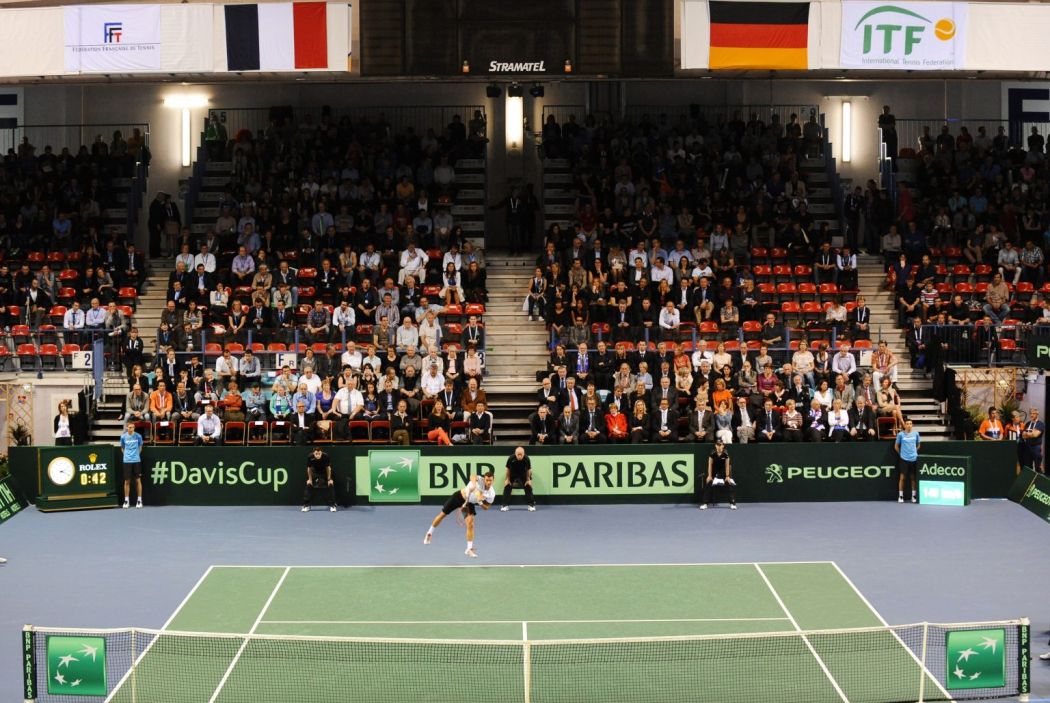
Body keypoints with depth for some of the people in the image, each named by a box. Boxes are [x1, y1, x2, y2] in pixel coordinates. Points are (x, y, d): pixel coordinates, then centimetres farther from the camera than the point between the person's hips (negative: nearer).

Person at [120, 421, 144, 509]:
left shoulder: (138, 436, -1)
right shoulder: (123, 437, 1)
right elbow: (122, 448, 14)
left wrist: (136, 454, 10)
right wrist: (127, 454, 6)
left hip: (136, 461, -1)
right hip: (127, 461, 1)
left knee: (138, 480, 1)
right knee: (127, 481, 3)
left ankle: (139, 500, 7)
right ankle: (126, 500, 10)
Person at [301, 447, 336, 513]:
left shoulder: (325, 456, -32)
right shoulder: (310, 457, -29)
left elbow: (328, 468, -16)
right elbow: (309, 468, -11)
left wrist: (329, 479, -13)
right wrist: (310, 479, -7)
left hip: (324, 473, -1)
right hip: (314, 473, 1)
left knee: (330, 485, -11)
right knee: (309, 486, -7)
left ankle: (332, 505, 1)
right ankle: (306, 506, 6)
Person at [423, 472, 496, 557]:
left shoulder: (491, 494, -20)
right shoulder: (480, 480, -30)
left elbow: (486, 507, -10)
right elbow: (473, 476, -54)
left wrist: (480, 502, -30)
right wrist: (473, 484, -73)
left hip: (470, 503, 2)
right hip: (459, 496, -2)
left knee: (470, 523, -18)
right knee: (442, 514, 11)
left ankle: (469, 549, -10)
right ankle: (430, 533, 37)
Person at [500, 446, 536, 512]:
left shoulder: (527, 459, -31)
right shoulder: (511, 458, -32)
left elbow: (528, 470, -13)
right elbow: (508, 469, -14)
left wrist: (528, 479, -11)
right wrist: (507, 479, -10)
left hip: (523, 475, 0)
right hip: (512, 475, 0)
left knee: (528, 487, -5)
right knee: (507, 487, -9)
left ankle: (532, 505, 6)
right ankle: (505, 505, 1)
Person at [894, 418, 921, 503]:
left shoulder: (915, 434, 2)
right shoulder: (901, 434, -4)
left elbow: (918, 444, 17)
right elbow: (896, 446, 7)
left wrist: (914, 451, 12)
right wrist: (901, 453, 7)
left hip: (914, 458, 2)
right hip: (904, 459, -2)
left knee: (913, 477, 7)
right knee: (902, 477, -2)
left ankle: (914, 496, 15)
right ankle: (900, 496, 4)